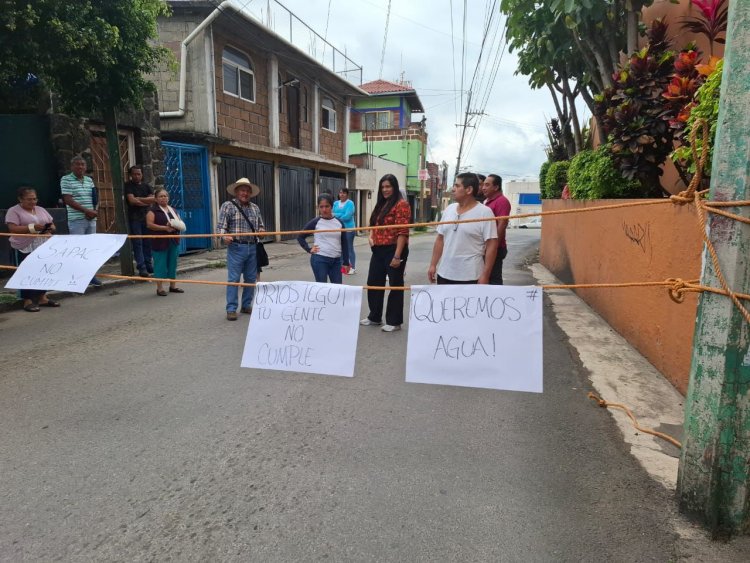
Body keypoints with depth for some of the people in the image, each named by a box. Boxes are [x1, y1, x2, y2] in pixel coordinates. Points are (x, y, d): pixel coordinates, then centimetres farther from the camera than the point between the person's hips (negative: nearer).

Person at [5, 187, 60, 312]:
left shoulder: (41, 209, 16)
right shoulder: (13, 211, -2)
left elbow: (52, 225, 16)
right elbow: (13, 229, -14)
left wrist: (50, 229, -8)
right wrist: (32, 227, -24)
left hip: (44, 247, 5)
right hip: (25, 249, -5)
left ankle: (42, 297, 14)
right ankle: (28, 301, 1)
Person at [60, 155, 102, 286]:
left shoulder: (89, 180, 13)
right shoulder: (66, 180, -4)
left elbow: (94, 199, 14)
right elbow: (68, 200, -12)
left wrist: (93, 212, -5)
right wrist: (87, 211, -17)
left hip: (91, 219, 6)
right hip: (76, 220, -6)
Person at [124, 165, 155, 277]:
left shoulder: (146, 186, 15)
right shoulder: (128, 186, 2)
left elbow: (153, 199, 0)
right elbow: (132, 200, -11)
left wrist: (139, 199, -9)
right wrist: (147, 202, -3)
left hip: (146, 217, 4)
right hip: (134, 218, -4)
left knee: (147, 242, 4)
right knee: (137, 243, -5)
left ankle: (148, 265, 11)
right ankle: (141, 267, -5)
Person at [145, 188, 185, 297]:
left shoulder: (172, 210, 16)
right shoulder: (152, 210, -3)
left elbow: (180, 222, 19)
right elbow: (149, 224, -14)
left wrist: (176, 226, -4)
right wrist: (165, 228, -21)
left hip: (173, 241, 6)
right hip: (160, 242, -6)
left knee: (173, 263, 11)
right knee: (160, 264, -3)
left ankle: (173, 286, 21)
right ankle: (160, 288, 5)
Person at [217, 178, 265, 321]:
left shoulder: (255, 208, 14)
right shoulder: (228, 206, -2)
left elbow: (261, 225, 22)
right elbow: (220, 226, -7)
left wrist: (261, 230, -1)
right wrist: (224, 236, -27)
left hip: (252, 248, 5)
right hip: (236, 248, -5)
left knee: (251, 278, 9)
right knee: (233, 279, -4)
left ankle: (246, 305, 22)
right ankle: (231, 309, 2)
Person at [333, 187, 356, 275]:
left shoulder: (350, 203, -7)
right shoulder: (336, 203, 12)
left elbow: (347, 216, -16)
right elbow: (332, 214, 6)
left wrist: (336, 216, -6)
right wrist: (341, 215, -11)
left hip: (348, 229, -6)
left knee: (349, 248, -1)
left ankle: (352, 267, 4)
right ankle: (343, 265, 19)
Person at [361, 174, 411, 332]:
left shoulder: (401, 204, -11)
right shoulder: (381, 204, 15)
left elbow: (402, 232, -18)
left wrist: (397, 256, -22)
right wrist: (371, 236, 5)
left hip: (394, 250, -9)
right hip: (379, 250, 9)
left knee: (395, 285, 3)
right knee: (373, 283, 14)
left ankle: (394, 321, 14)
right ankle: (374, 316, 30)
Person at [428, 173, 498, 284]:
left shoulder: (484, 212, -9)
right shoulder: (449, 209, 8)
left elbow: (492, 245, -11)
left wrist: (485, 275, -15)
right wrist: (433, 265, 9)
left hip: (470, 277, -6)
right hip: (444, 274, 6)